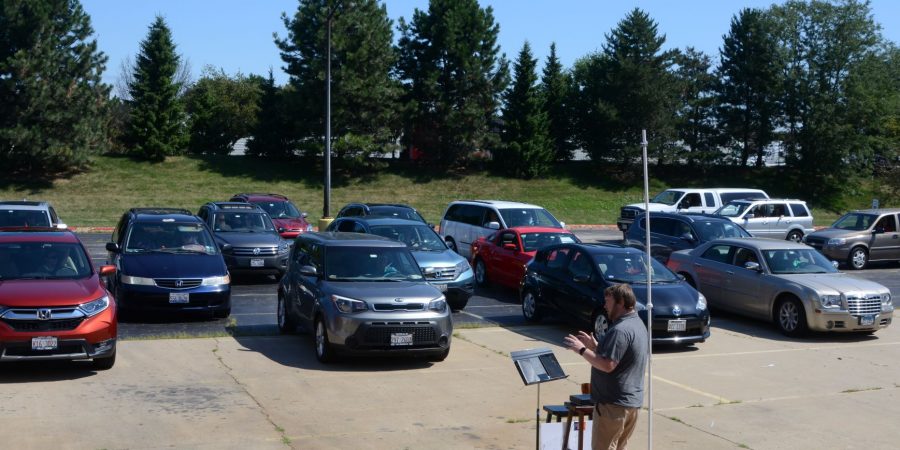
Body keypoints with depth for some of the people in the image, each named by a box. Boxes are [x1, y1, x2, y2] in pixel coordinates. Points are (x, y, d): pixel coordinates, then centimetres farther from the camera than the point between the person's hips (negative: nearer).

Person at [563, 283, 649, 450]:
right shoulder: (637, 324, 13)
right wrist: (595, 346, 10)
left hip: (614, 403, -10)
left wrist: (582, 350, -17)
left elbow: (607, 365, -26)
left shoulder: (620, 330, -21)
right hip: (631, 400, 10)